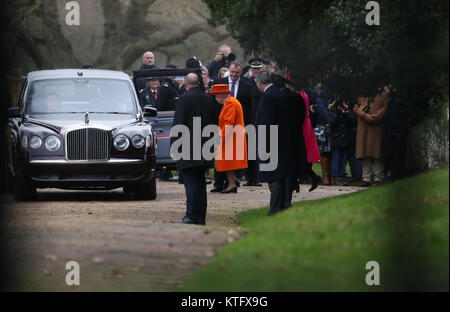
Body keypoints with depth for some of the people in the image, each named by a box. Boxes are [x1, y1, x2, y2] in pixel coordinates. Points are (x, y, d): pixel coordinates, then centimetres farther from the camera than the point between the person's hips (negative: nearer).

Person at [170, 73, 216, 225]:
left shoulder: (184, 100, -11)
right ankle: (201, 216, 14)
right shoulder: (209, 99, 9)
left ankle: (191, 216, -12)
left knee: (191, 183, -8)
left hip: (188, 149, -7)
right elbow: (212, 122, 14)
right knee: (200, 183, 12)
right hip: (204, 149, 7)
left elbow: (178, 125, -12)